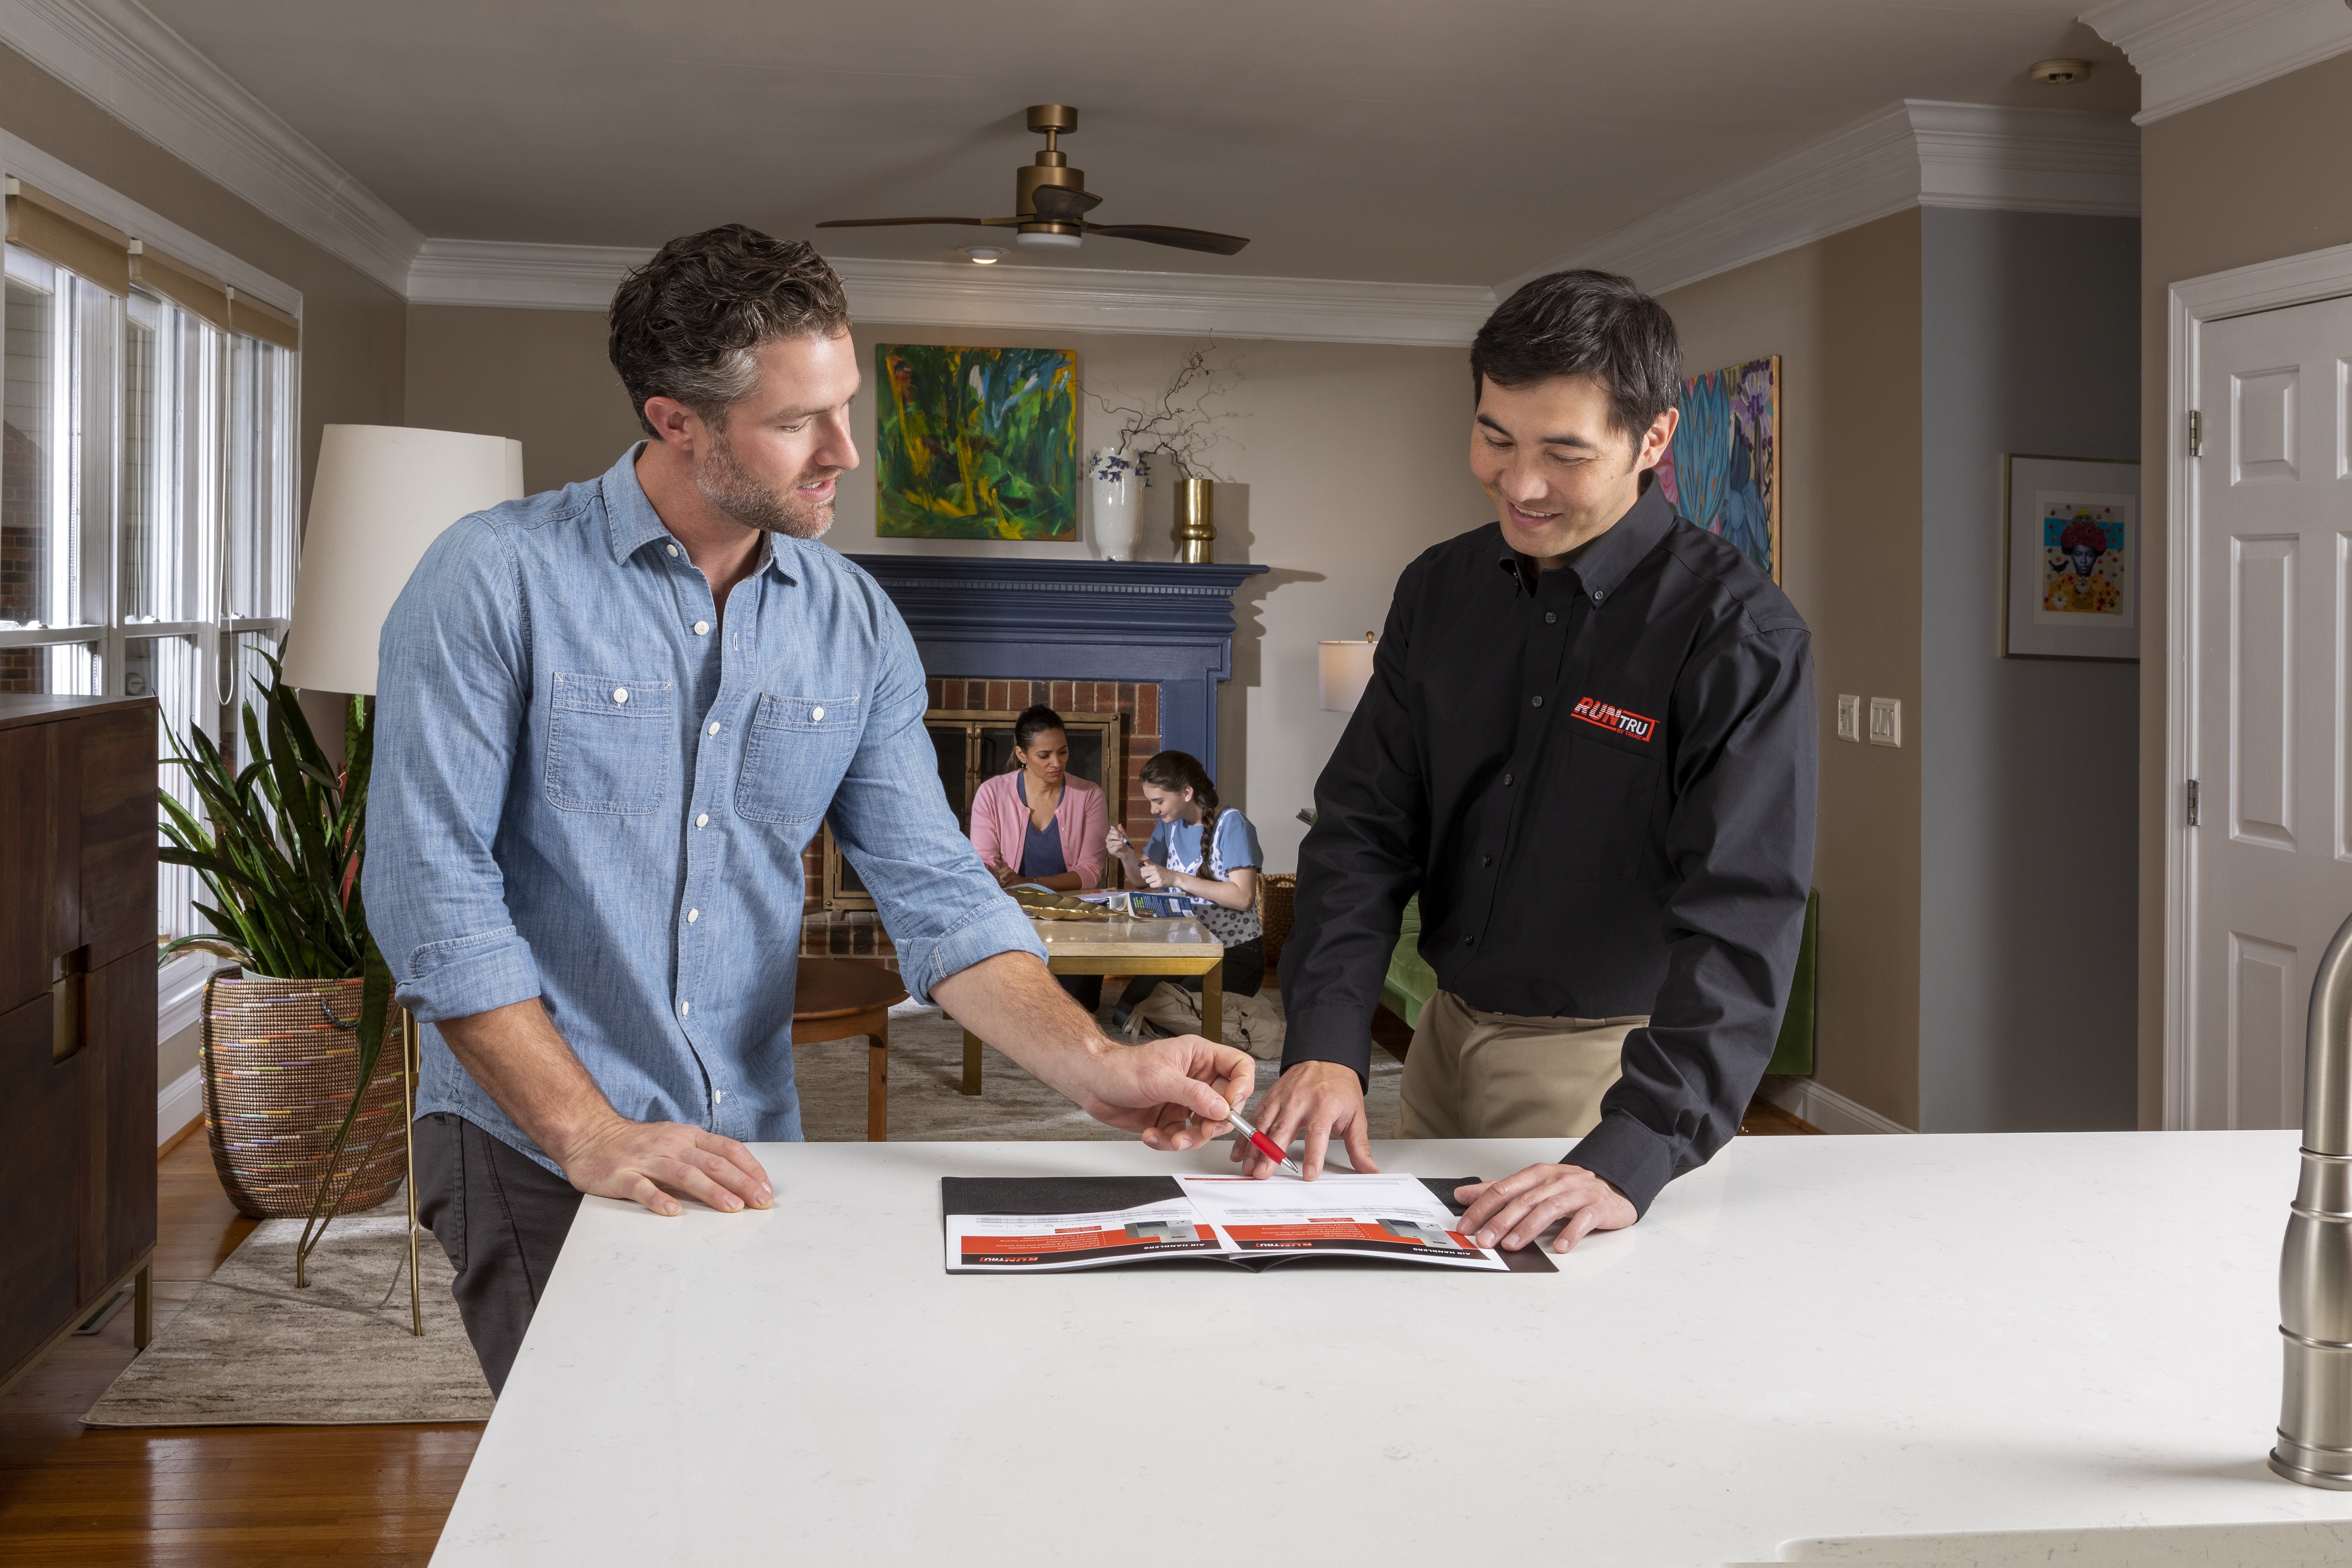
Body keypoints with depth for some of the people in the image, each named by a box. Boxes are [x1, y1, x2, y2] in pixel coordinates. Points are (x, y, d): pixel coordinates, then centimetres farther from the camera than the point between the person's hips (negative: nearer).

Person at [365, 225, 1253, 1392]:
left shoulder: (855, 626, 4)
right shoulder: (498, 581, -10)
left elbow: (934, 891, 1)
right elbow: (431, 887, -14)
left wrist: (1094, 1065, -14)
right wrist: (589, 1132, -20)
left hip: (750, 1160, 5)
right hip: (533, 1159, -4)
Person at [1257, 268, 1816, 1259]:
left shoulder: (1741, 637, -17)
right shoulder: (1440, 592, 2)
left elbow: (1740, 923, -26)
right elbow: (1364, 831, 0)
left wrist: (1630, 1157, -38)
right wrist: (1326, 1043, -16)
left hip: (1619, 1061, -5)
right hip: (1446, 1039, 5)